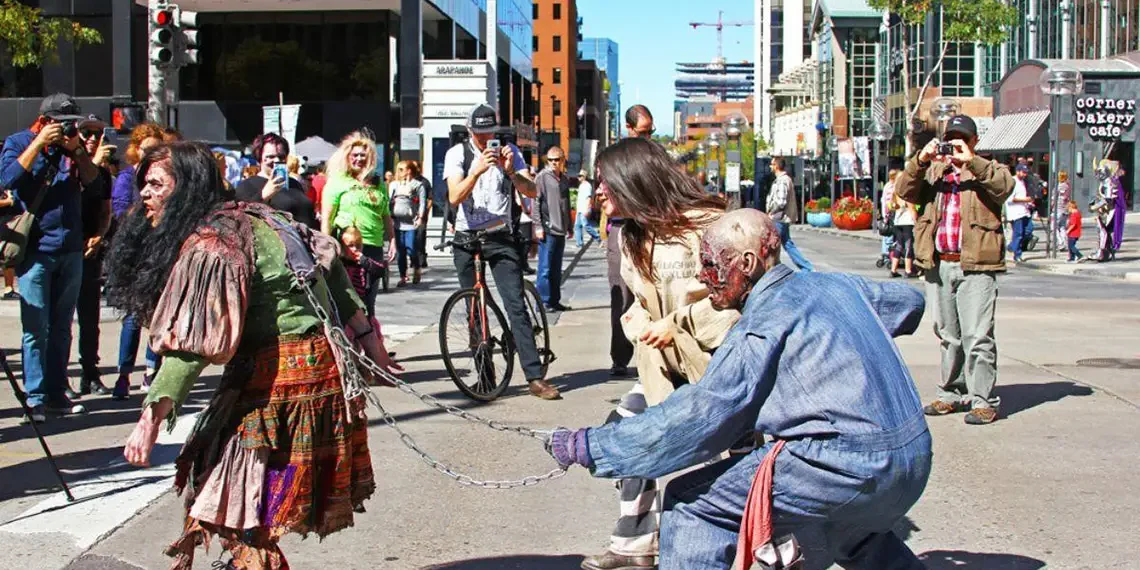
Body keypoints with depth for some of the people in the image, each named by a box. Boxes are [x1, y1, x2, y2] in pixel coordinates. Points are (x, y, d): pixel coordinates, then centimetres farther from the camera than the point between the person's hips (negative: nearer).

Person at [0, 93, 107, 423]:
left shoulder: (74, 147, 11)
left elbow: (96, 186, 2)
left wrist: (77, 150, -7)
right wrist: (39, 143, -14)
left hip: (70, 250, 4)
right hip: (35, 250, -4)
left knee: (61, 328, 8)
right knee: (36, 328, -6)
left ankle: (57, 394, 15)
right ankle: (35, 398, -2)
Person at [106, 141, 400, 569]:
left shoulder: (211, 244, -14)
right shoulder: (249, 217, 14)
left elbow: (192, 344, -24)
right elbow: (330, 269, 15)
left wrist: (151, 418, -25)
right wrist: (368, 341, 17)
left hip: (284, 377, -9)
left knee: (243, 516, -1)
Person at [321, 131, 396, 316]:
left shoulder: (378, 184, 16)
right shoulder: (337, 181, 1)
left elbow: (386, 216, 21)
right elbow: (326, 218, -3)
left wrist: (392, 242, 14)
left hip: (374, 247, 5)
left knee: (368, 302, 9)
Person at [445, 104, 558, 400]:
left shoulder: (509, 152, 3)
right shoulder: (457, 154, -1)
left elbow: (531, 191, -6)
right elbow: (454, 198, -15)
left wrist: (510, 171, -23)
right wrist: (477, 170, -29)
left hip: (501, 238, 0)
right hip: (467, 239, 1)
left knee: (516, 306, -10)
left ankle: (535, 377, -11)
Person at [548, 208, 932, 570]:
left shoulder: (762, 325, -12)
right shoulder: (835, 285, 12)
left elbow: (695, 420, -15)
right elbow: (910, 300, 29)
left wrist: (585, 446, -10)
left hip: (849, 473, -9)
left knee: (691, 504, -5)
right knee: (849, 531, 39)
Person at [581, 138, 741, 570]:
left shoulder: (704, 223, -19)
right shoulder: (632, 236, 7)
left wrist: (678, 323, -19)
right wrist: (640, 325, -5)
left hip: (717, 357, -8)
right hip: (664, 361, 8)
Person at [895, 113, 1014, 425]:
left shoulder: (988, 170, 8)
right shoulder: (932, 171, 18)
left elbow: (1005, 186, -14)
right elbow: (904, 191, 3)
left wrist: (971, 162, -22)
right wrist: (920, 161, -12)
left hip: (975, 264, -5)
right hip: (939, 265, 5)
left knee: (977, 336, -9)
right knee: (947, 335, 13)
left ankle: (983, 400, -4)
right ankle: (951, 395, 22)